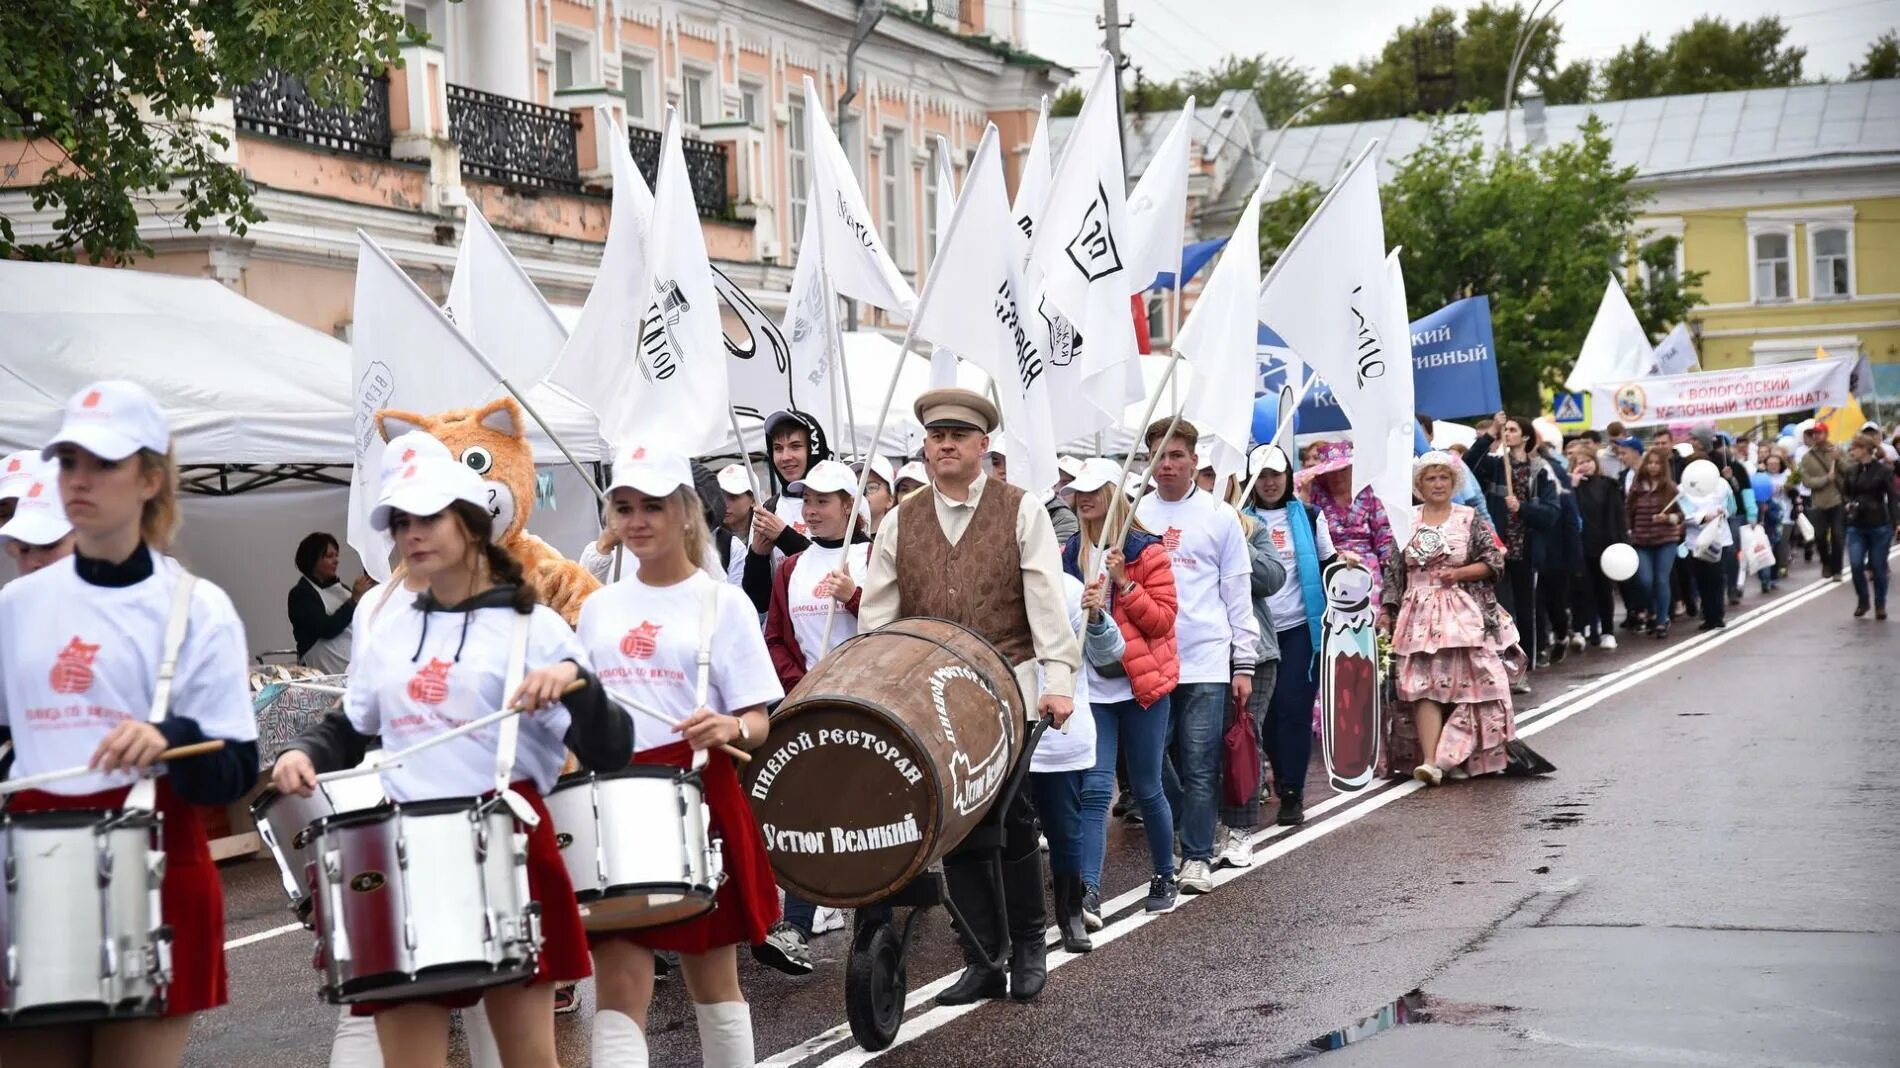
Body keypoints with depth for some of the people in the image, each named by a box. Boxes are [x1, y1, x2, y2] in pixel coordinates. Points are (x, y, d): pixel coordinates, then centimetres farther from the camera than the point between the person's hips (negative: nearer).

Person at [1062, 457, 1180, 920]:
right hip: (1092, 688, 3)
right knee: (1095, 788, -9)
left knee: (1146, 789, 6)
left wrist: (1124, 583, -19)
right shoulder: (1070, 553, 9)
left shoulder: (1147, 551, -3)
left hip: (1140, 685, -3)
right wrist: (1083, 612, -4)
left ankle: (1164, 878, 26)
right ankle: (1089, 892, -16)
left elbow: (1163, 619, -7)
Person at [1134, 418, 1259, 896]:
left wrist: (1244, 663, 2)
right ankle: (1188, 832, 23)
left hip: (1205, 661, -2)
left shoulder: (1220, 516, 3)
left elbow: (1238, 593, 5)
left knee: (1199, 766, -1)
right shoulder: (1134, 514, 7)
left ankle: (1197, 856, 9)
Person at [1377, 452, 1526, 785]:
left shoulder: (1470, 519, 6)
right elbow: (1393, 571, 11)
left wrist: (1458, 573, -10)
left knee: (1467, 684, -6)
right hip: (1419, 614, 1)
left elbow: (1493, 561, 3)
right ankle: (1430, 761, -18)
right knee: (1422, 687, -11)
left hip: (1464, 613, 0)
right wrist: (1386, 611, 4)